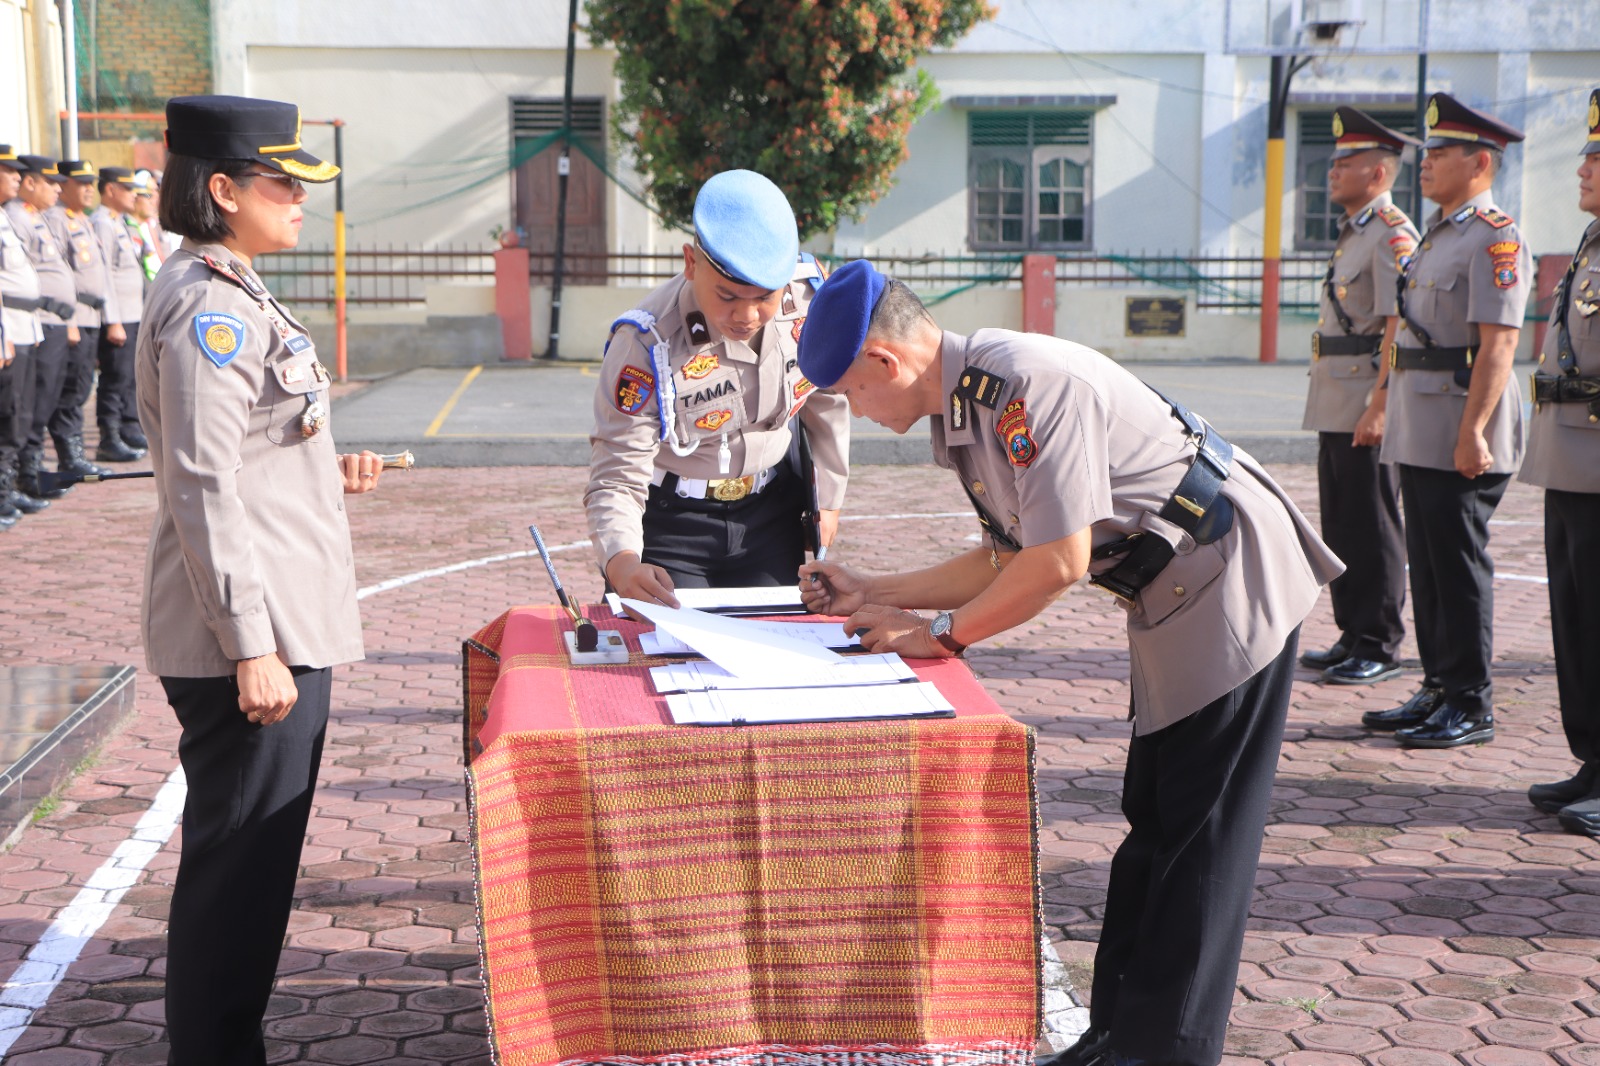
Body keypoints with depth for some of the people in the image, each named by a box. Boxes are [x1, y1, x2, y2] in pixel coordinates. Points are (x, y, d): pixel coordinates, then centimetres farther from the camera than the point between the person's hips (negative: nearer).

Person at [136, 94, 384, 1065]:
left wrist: (326, 473, 10)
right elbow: (203, 492, -21)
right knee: (239, 864, -1)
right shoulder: (208, 311, -16)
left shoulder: (233, 296, 15)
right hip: (248, 635, -10)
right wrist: (251, 648, -22)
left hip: (281, 624, 10)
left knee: (247, 858, 18)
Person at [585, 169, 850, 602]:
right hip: (670, 517, -4)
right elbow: (617, 476, -28)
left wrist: (827, 498, 12)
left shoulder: (811, 291, -17)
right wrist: (621, 562, -48)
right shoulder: (647, 344, -30)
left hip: (771, 514, 4)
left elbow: (825, 399, 3)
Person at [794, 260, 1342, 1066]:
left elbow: (1060, 563, -27)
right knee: (1154, 824, 13)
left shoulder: (1031, 382, -25)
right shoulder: (962, 404, 6)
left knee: (1198, 832, -3)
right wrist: (872, 596, 10)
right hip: (1174, 601, 10)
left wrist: (938, 632, -15)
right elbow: (1010, 558, 13)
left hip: (1234, 582, -10)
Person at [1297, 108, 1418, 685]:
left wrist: (1379, 407, -24)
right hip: (1335, 409, 10)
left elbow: (1398, 329, -19)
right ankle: (1354, 636, 22)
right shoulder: (1353, 234, 18)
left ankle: (1380, 646, 4)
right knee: (1341, 526, 14)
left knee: (1372, 528, -4)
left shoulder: (1393, 235, -13)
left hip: (1367, 407, -10)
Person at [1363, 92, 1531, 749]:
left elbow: (1498, 344, -19)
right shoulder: (1438, 234, 18)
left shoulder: (1495, 238, -12)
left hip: (1460, 441, -9)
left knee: (1460, 568, -3)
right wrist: (1388, 409, 22)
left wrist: (1471, 433, -24)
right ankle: (1439, 689, 21)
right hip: (1420, 437, 9)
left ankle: (1472, 706, 5)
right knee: (1428, 565, 13)